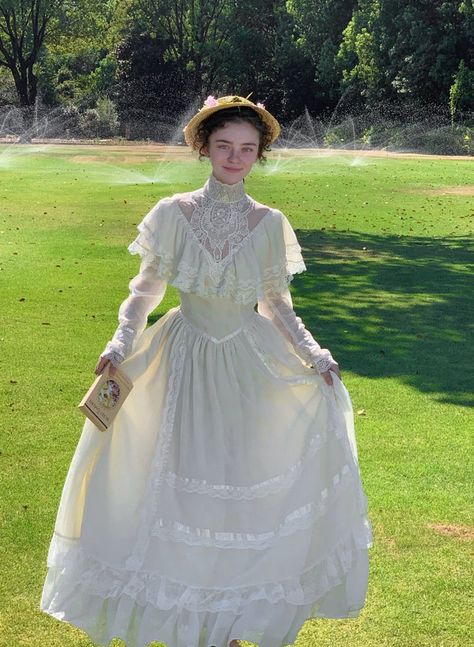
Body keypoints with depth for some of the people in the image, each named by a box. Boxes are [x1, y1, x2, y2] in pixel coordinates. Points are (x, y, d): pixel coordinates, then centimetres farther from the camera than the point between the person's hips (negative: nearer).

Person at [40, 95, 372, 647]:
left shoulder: (270, 223, -3)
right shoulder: (174, 213, -6)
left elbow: (277, 305, 5)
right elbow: (146, 290, 0)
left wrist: (312, 355, -7)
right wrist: (121, 343, -15)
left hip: (251, 366, 1)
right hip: (184, 364, -1)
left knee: (245, 488, 4)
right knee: (180, 487, 5)